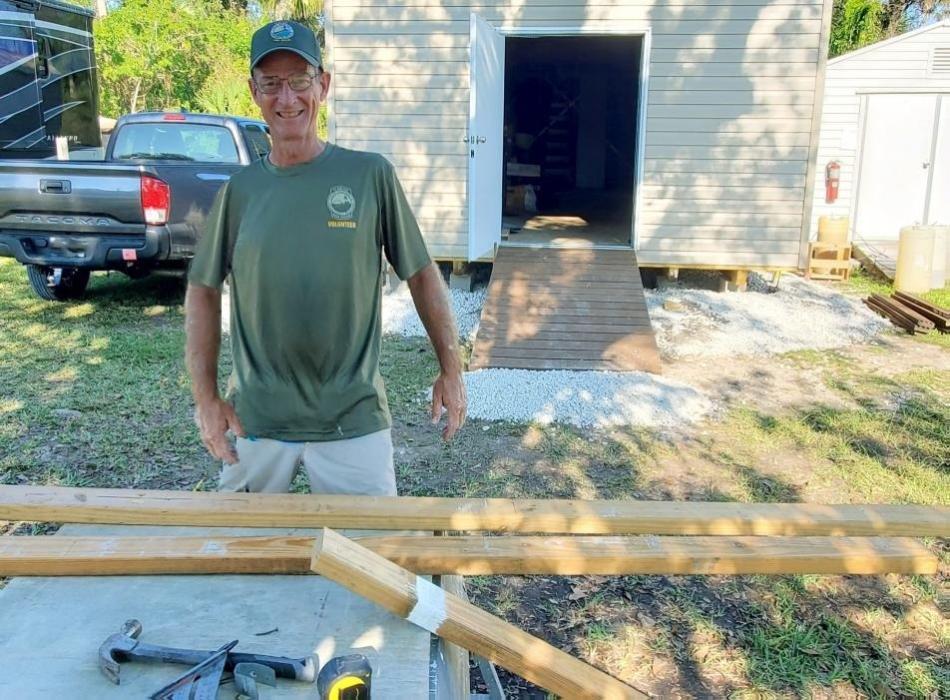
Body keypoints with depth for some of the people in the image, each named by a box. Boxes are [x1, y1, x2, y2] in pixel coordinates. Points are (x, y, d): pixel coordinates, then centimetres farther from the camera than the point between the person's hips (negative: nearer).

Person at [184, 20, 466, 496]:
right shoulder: (240, 189, 1)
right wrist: (205, 397, 0)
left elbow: (421, 274, 1)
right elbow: (203, 292, 6)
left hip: (354, 417, -2)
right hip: (254, 417, 3)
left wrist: (451, 370, -1)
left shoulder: (370, 175, -4)